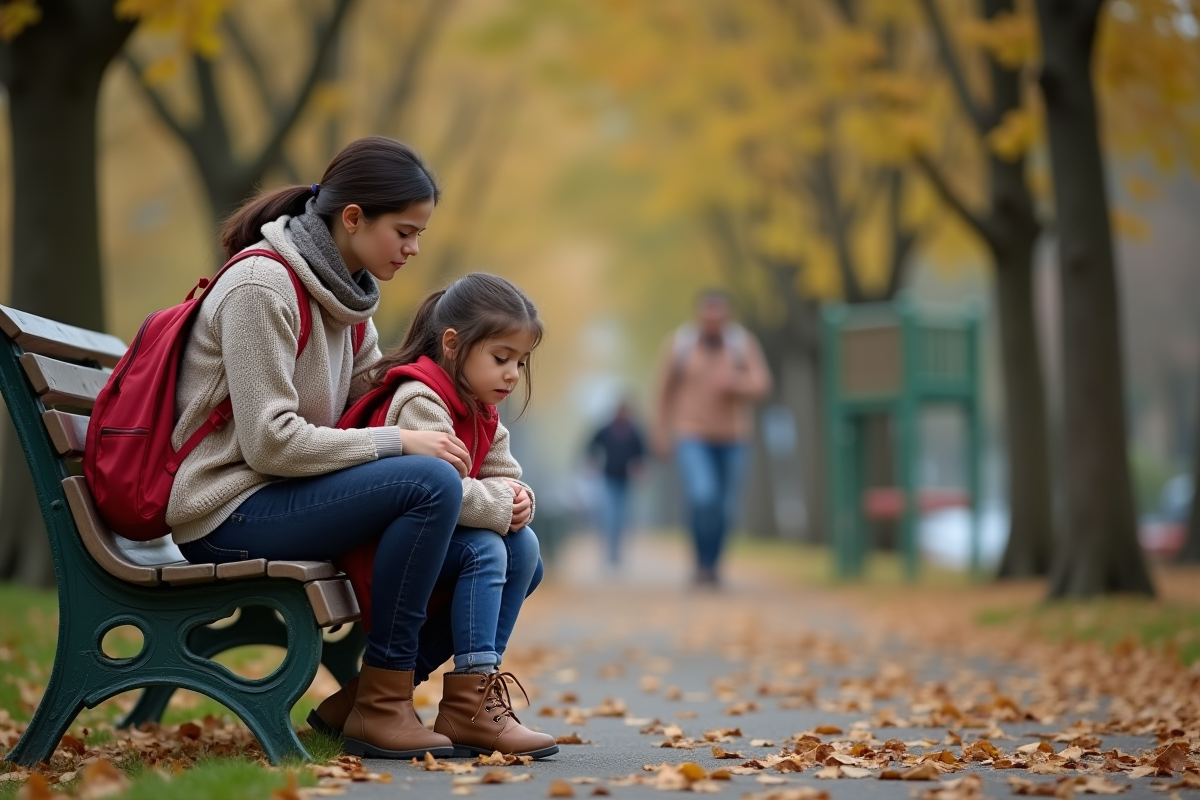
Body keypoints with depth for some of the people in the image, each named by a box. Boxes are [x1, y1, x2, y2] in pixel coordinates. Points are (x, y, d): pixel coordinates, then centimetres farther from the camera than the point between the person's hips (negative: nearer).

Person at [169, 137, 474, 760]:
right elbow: (271, 443, -22)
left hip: (282, 497, 9)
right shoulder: (261, 286, -16)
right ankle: (381, 709, -18)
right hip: (227, 518, -9)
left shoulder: (346, 292, 12)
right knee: (431, 484, -25)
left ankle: (367, 694, 10)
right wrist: (401, 443, -19)